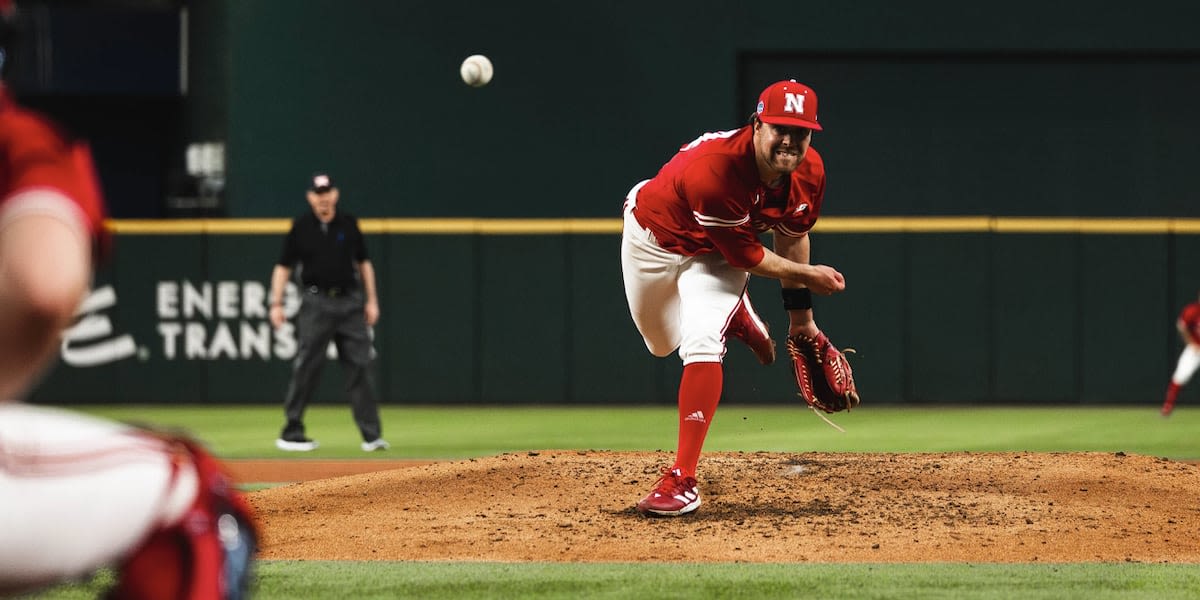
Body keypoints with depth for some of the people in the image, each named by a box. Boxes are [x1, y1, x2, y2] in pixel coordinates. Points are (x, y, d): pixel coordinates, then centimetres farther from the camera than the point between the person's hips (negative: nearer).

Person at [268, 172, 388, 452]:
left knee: (360, 365, -1)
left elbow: (363, 263, 15)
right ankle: (291, 433, 4)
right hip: (316, 301, -3)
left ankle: (371, 434, -1)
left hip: (350, 300, 3)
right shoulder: (300, 227, 0)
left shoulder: (348, 224, 7)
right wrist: (276, 304, -6)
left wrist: (371, 300, 9)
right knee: (306, 368, -4)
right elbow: (283, 267, 3)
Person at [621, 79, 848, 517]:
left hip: (715, 256, 2)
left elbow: (791, 235, -3)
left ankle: (683, 480, -23)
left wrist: (800, 312, 4)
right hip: (655, 237, -2)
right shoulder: (715, 168, -43)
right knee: (663, 345, 20)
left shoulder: (809, 172, -23)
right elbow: (745, 256, -31)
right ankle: (736, 316, 54)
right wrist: (806, 275, -20)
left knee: (702, 342, -23)